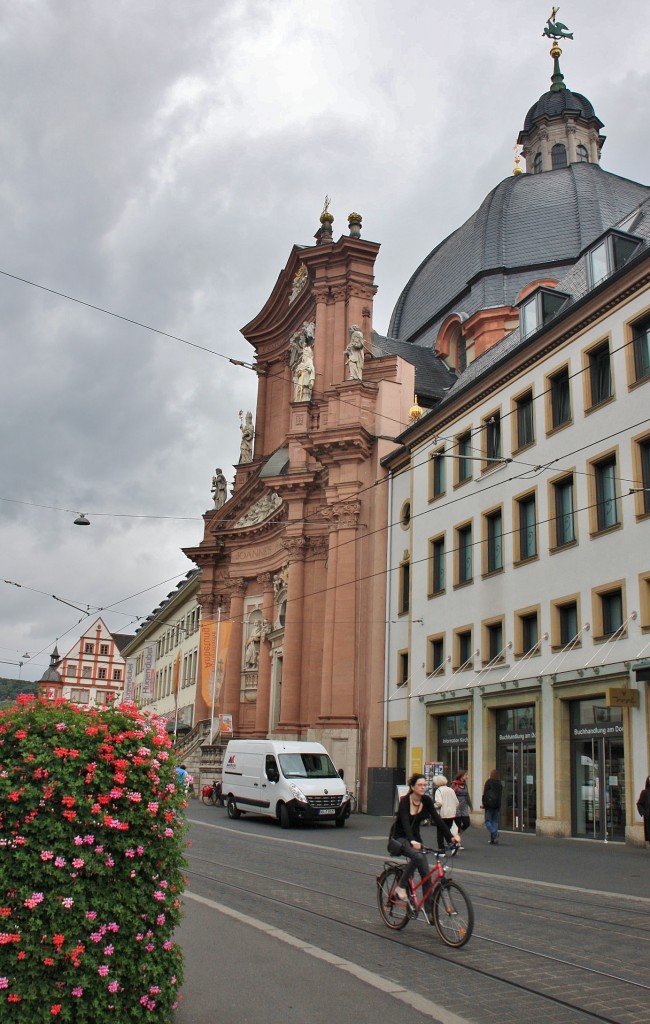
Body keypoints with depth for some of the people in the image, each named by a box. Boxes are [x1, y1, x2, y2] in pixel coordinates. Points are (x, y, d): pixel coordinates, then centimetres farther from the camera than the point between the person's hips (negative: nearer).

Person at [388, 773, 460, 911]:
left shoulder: (426, 801, -6)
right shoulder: (405, 801, -23)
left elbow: (437, 819, -13)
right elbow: (405, 823, -36)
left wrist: (450, 837, -25)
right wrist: (412, 841, -52)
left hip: (415, 837, 6)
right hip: (399, 838, -5)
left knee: (426, 872, -7)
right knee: (417, 856, -33)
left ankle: (429, 907, 1)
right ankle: (401, 887, -16)